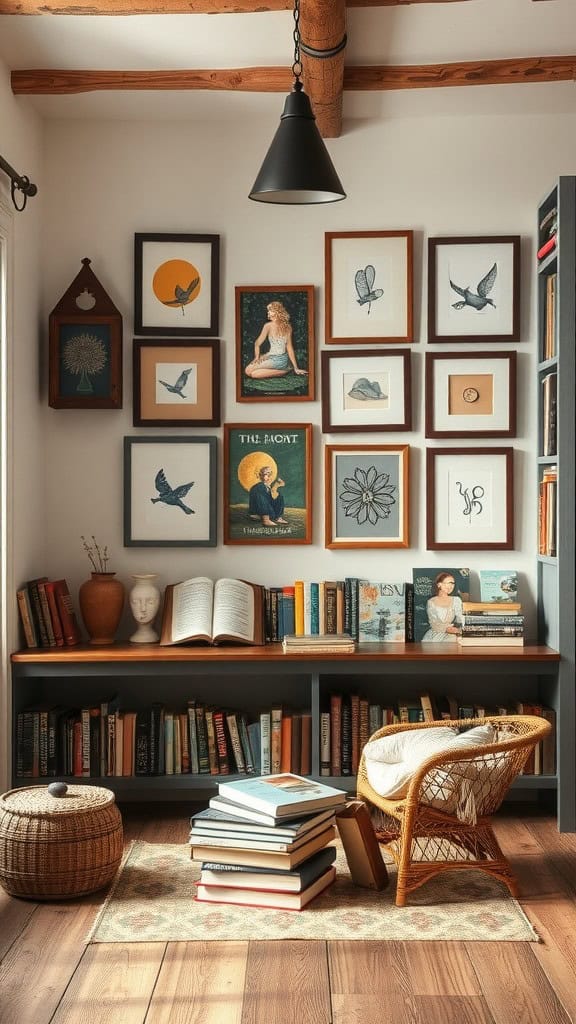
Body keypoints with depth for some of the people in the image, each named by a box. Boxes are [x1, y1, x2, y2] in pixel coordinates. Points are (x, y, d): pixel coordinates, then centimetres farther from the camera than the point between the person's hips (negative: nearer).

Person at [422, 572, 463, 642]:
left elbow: (459, 620, 2)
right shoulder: (431, 602, 4)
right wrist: (446, 628, -24)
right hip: (433, 636, -1)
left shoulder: (456, 600, 10)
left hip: (449, 636, 1)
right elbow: (433, 624, -6)